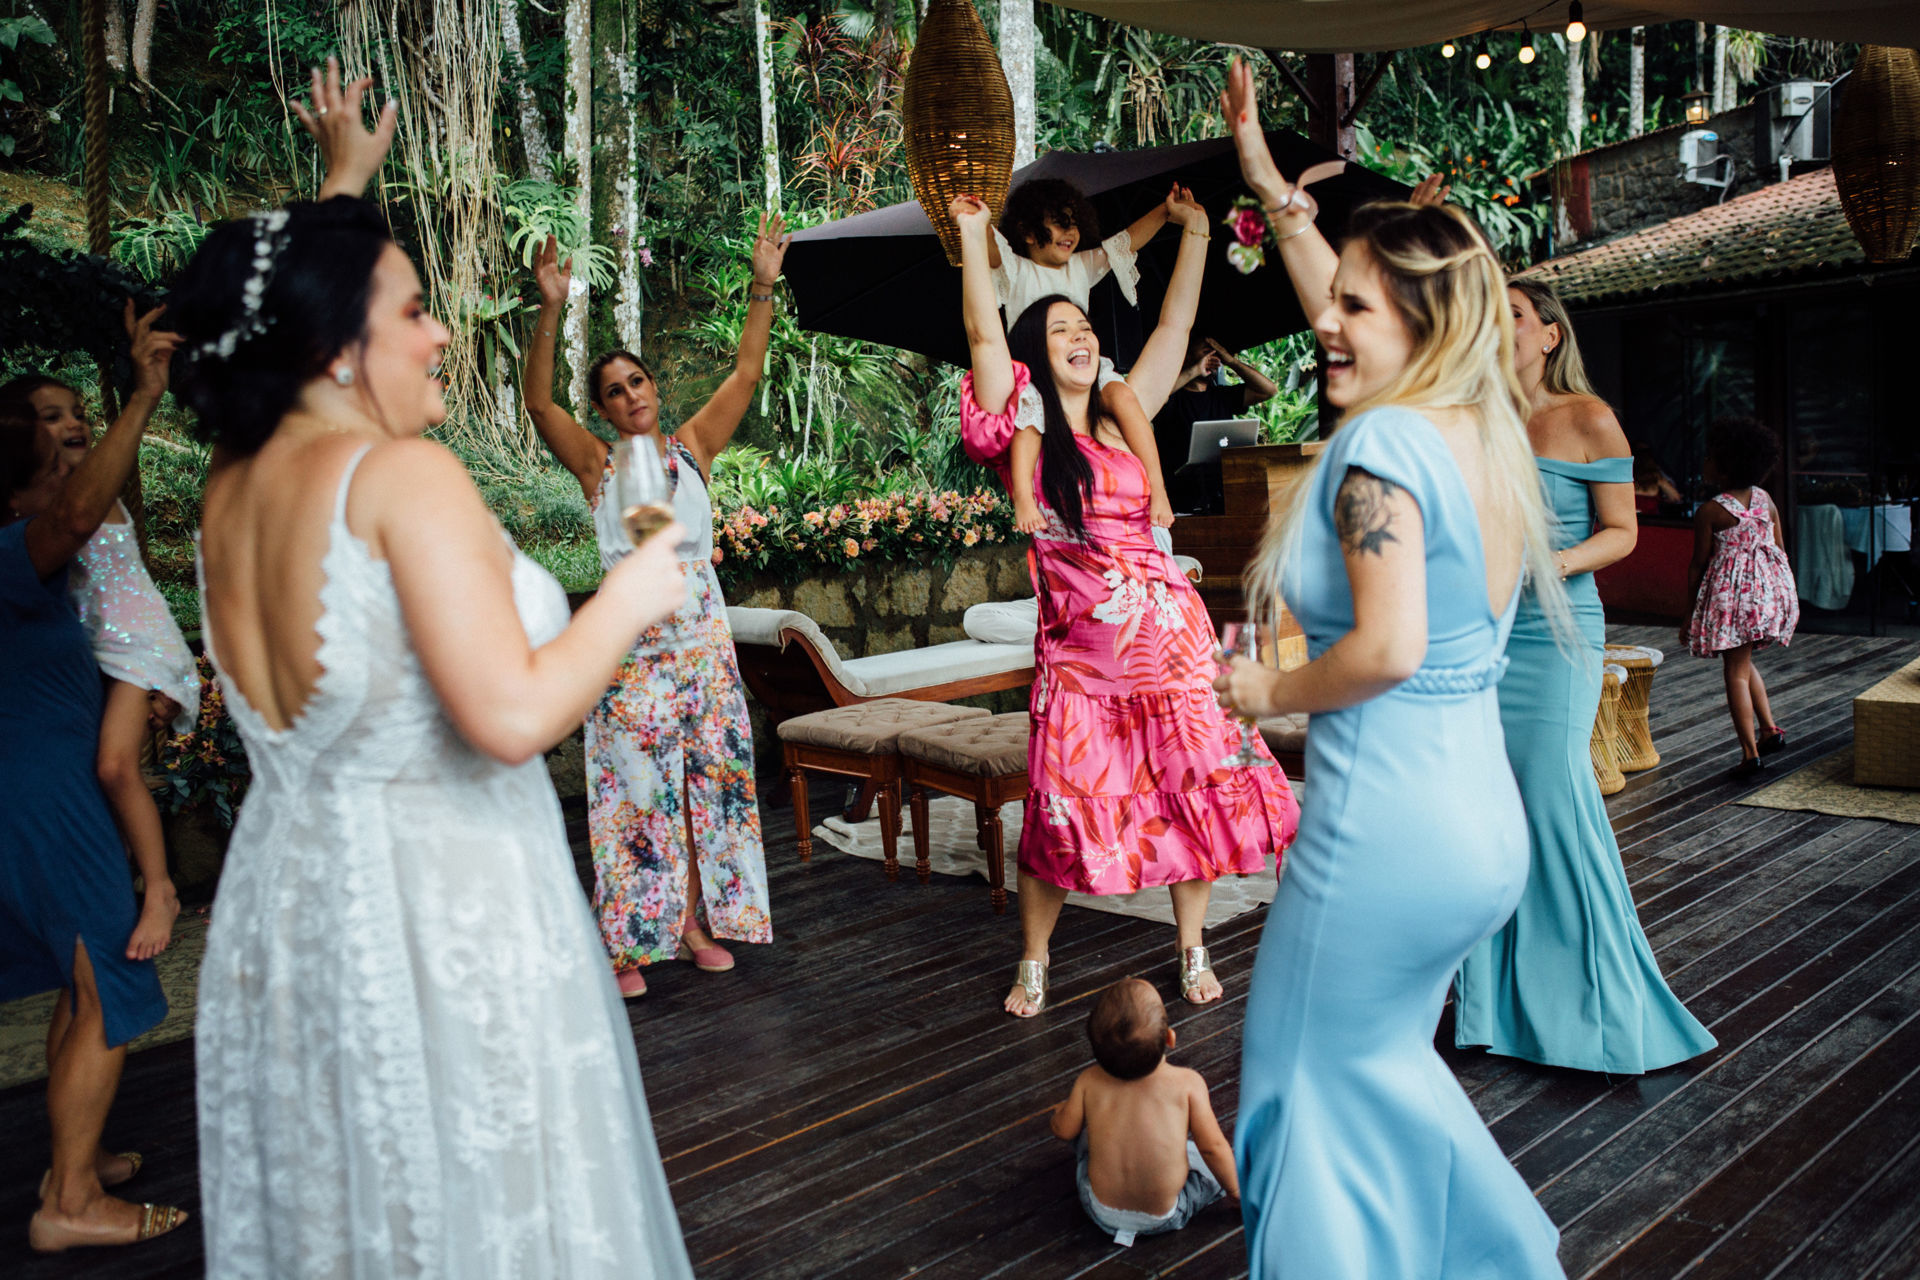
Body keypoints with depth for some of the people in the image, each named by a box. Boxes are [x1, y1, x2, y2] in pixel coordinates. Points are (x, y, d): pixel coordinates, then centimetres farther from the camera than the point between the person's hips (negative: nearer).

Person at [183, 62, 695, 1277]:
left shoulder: (233, 484, 4)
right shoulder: (406, 473, -19)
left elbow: (287, 314, 25)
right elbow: (512, 716, -26)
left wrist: (345, 182, 38)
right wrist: (630, 598, -10)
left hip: (287, 896, 8)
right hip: (439, 901, -8)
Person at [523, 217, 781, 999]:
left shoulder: (692, 448, 9)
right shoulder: (597, 464, 1)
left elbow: (745, 374, 4)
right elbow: (538, 403, -12)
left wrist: (763, 287, -3)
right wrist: (550, 312, -22)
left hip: (702, 637, 3)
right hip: (630, 645, -3)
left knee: (709, 774, 7)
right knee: (634, 787, -1)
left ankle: (696, 922, 20)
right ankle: (626, 944, 7)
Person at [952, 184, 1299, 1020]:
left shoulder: (1122, 417, 9)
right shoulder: (1021, 434, 0)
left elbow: (1174, 328, 11)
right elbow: (985, 336, -11)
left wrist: (1195, 234, 12)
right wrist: (972, 236, -11)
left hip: (1166, 634, 3)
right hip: (1077, 652, -3)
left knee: (1193, 791, 6)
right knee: (1063, 810, -1)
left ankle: (1192, 950, 26)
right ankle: (1033, 963, 20)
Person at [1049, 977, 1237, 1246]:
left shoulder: (1089, 1083, -15)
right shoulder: (1188, 1083, -20)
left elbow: (1064, 1130, 0)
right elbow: (1212, 1147, -10)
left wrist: (1062, 1110, 23)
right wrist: (1236, 1191, 8)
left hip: (1102, 1213, 1)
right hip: (1167, 1217, -1)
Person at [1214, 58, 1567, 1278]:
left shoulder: (1382, 443, -18)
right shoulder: (1488, 432, 8)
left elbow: (1388, 649, -27)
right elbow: (1367, 307, 22)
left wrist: (1270, 692, -9)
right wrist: (1269, 181, 28)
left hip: (1386, 822, -9)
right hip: (1484, 815, 9)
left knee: (1312, 1080, 10)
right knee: (1384, 1056, 26)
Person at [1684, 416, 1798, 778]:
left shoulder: (1710, 511, -10)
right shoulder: (1766, 500, 6)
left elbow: (1698, 565, -7)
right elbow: (1781, 551, 11)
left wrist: (1691, 613, 0)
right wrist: (1783, 594, 22)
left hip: (1732, 592, -6)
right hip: (1772, 587, 6)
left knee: (1735, 671, 0)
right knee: (1744, 663, 23)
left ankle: (1750, 753, -1)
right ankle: (1770, 729, 17)